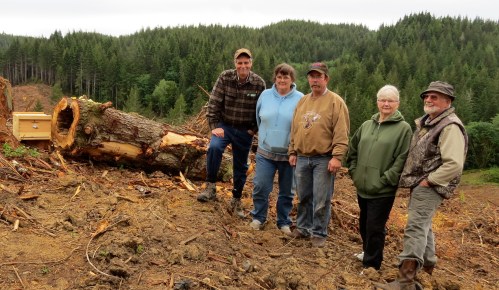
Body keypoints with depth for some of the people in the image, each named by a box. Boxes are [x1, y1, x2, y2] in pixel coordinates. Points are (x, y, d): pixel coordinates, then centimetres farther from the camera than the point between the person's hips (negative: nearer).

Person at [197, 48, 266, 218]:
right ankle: (210, 187, -17)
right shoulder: (225, 77, -11)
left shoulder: (259, 83, -10)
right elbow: (214, 102, -10)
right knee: (214, 147, -31)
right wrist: (214, 125, -15)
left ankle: (236, 200, 29)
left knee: (241, 166, 11)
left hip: (244, 131, 1)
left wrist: (254, 130, -3)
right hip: (224, 125, -1)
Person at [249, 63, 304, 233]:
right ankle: (258, 217, 22)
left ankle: (284, 222, 26)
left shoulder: (300, 99, -7)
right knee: (261, 187, 1)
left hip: (289, 154, -1)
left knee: (287, 191, 10)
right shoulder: (265, 95, 2)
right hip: (265, 152, 2)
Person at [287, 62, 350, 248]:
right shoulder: (302, 102, 13)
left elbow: (341, 133, -12)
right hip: (302, 158, 6)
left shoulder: (335, 102, -6)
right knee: (303, 197, 15)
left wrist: (337, 157, -19)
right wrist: (292, 152, 13)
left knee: (321, 200, 0)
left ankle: (319, 233, 13)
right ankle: (303, 228, 29)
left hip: (324, 159, -5)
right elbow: (295, 130, 17)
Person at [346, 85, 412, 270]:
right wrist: (354, 172, 8)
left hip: (383, 191, -6)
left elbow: (402, 159, -13)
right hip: (362, 187, 6)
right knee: (364, 224, 20)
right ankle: (368, 252, 42)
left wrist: (385, 180, -16)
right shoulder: (367, 125, 9)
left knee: (375, 228, -1)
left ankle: (371, 265, 14)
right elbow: (353, 150, 18)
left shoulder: (403, 128, -8)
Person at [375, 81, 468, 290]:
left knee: (415, 228, -16)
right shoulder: (426, 122, 14)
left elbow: (454, 165, -26)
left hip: (430, 187, -10)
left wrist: (428, 181, -20)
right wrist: (412, 179, 13)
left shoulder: (450, 127, -16)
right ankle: (428, 264, 39)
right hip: (420, 185, 10)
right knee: (423, 226, 21)